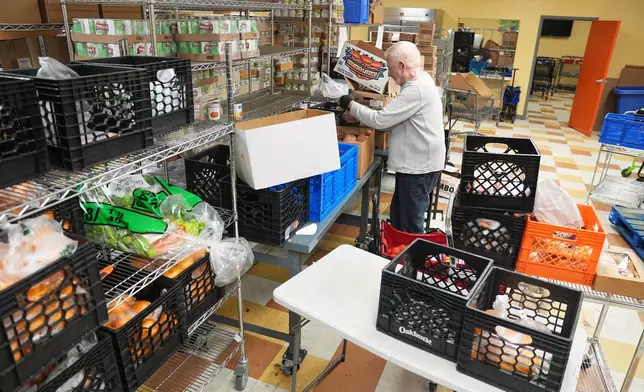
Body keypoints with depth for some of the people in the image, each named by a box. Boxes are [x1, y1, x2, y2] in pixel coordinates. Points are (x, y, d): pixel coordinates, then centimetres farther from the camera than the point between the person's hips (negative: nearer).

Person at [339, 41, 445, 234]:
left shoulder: (417, 89, -23)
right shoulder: (419, 83, 13)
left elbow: (381, 120, -23)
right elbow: (390, 117, 16)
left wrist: (352, 106, -8)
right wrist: (358, 116, 6)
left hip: (418, 167, -11)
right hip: (414, 164, 11)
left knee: (411, 227, 2)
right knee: (398, 218, 21)